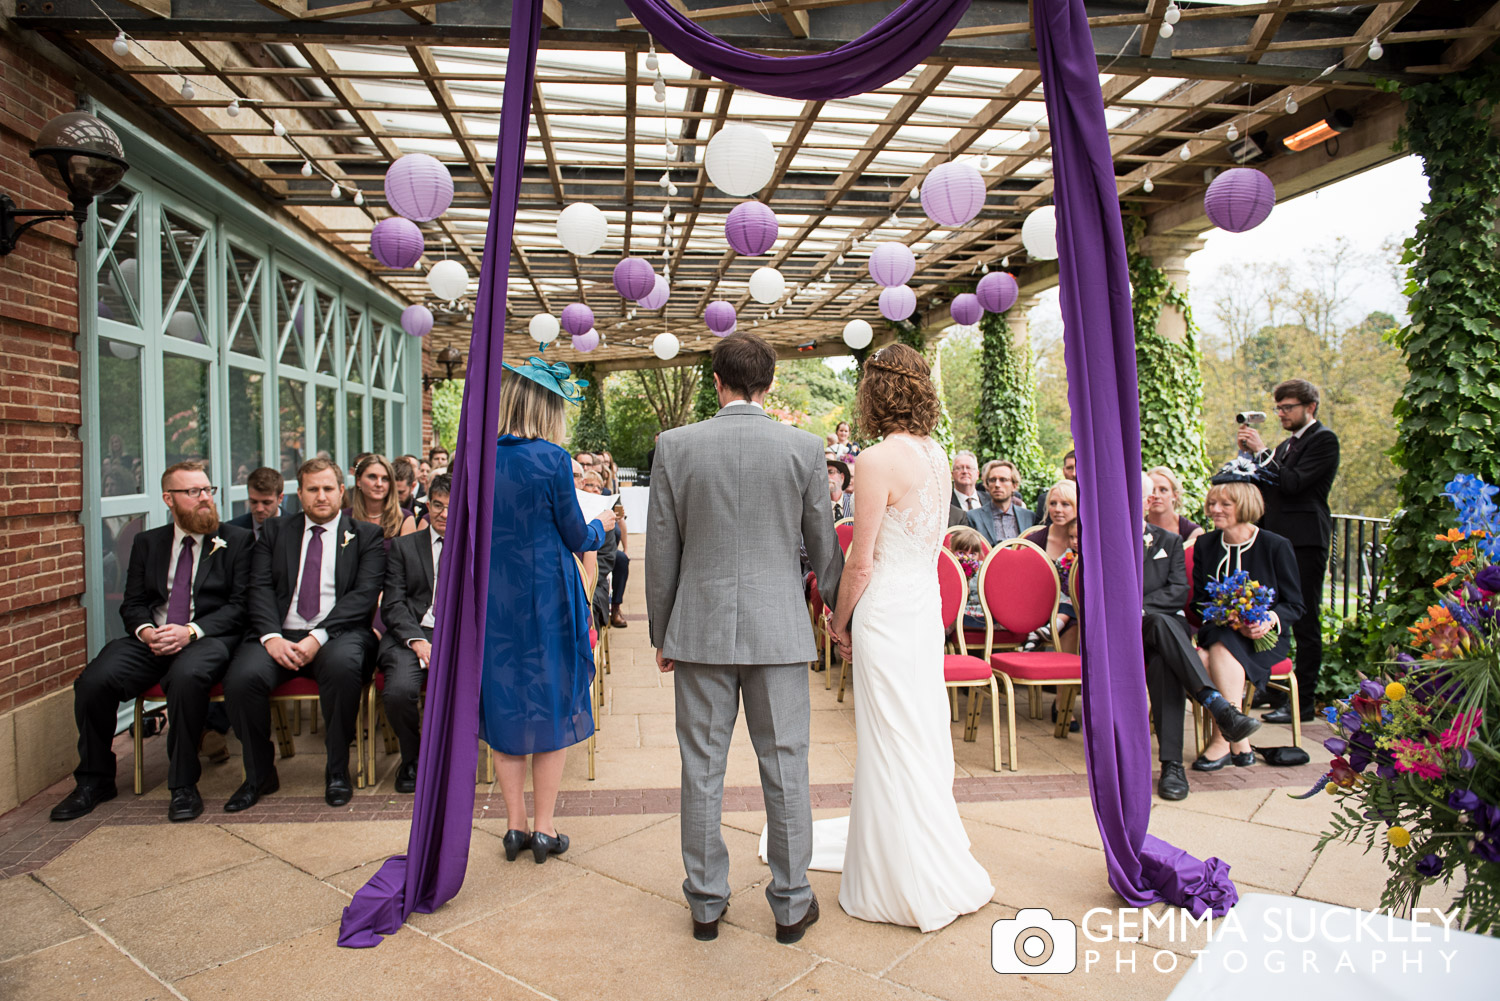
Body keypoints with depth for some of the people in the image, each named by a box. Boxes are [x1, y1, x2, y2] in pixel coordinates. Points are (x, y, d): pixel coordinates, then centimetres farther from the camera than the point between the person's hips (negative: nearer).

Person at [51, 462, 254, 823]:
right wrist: (145, 630, -9)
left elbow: (239, 605, -1)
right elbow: (132, 604, 14)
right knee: (93, 681, -22)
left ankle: (184, 785, -20)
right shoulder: (147, 543, 19)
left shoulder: (238, 541, 7)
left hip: (207, 639, -4)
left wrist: (192, 631, -16)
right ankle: (94, 780, 2)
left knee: (187, 676, -36)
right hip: (151, 639, 4)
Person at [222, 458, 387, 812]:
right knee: (240, 678, -26)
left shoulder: (366, 535, 10)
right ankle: (259, 774, -1)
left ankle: (337, 770, -13)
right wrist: (272, 637, -12)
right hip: (279, 633, 3)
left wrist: (318, 637, -16)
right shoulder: (275, 531, 18)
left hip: (338, 633, -2)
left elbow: (364, 594, -3)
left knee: (343, 666, -35)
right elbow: (260, 588, 6)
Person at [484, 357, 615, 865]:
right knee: (552, 706, 9)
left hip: (492, 599, 4)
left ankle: (515, 825, 21)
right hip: (545, 599, -4)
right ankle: (543, 827, 16)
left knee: (504, 706, 13)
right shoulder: (551, 458, -14)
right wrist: (601, 524, 14)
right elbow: (576, 537, -7)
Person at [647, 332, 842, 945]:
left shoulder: (675, 446, -3)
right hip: (779, 629, 0)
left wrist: (661, 634, 11)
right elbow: (823, 544, 5)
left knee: (701, 769, 12)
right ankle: (791, 904, 24)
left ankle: (706, 903, 25)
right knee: (785, 768, 11)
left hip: (700, 629, 1)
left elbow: (662, 551, 0)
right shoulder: (804, 447, -4)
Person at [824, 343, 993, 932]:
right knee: (923, 734, 19)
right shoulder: (934, 454, 6)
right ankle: (942, 865, 35)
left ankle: (911, 886, 19)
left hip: (886, 613, -8)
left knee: (893, 745, 5)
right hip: (927, 604, 8)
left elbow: (861, 562, -17)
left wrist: (840, 621, -1)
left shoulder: (878, 461, -18)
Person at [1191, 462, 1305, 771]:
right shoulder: (1204, 545, 9)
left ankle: (1223, 740, -25)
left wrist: (1269, 619, -22)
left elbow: (1295, 605, 1)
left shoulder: (1276, 546, -1)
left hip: (1264, 636, -3)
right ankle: (1239, 744, -22)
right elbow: (1199, 601, 8)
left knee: (1223, 647, -36)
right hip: (1218, 632, 3)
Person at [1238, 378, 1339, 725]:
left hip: (1304, 541, -8)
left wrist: (1262, 451, -13)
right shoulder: (1287, 444, 20)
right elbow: (1269, 487, 15)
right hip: (1277, 538, 8)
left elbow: (1292, 483, -17)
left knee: (1305, 623, -3)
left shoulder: (1324, 440, -6)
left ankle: (1303, 701, 2)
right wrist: (1251, 453, 4)